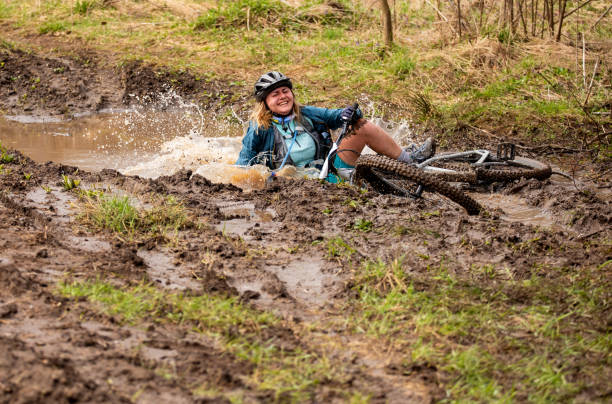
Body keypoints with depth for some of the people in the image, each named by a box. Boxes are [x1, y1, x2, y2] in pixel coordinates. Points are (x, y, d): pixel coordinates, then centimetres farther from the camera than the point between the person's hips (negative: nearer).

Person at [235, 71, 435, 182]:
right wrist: (255, 163, -25)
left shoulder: (306, 114, 11)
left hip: (331, 170, 6)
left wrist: (347, 114, -5)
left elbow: (333, 117, 18)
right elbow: (240, 167, -2)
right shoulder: (260, 129, -4)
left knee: (361, 125, 5)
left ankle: (409, 157, 12)